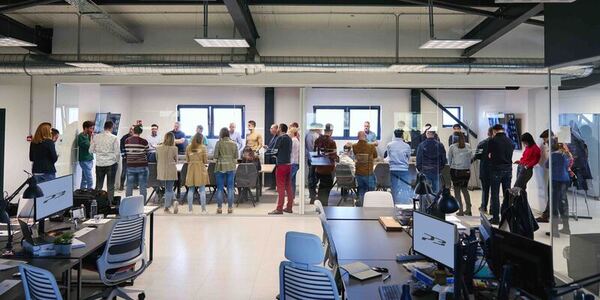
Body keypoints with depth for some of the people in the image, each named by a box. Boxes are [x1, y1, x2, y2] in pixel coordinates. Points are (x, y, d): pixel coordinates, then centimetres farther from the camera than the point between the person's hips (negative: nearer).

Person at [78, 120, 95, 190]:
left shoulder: (87, 135, 14)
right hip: (85, 160, -9)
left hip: (89, 160, 9)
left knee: (84, 179, 13)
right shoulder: (81, 136, -13)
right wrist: (91, 136, -14)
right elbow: (89, 146, -21)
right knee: (89, 180, -10)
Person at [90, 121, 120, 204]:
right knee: (110, 186, 5)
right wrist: (116, 161, 8)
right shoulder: (114, 138, -10)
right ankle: (110, 202, 8)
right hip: (111, 163, -3)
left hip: (99, 164, 3)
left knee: (98, 185, 13)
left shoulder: (96, 137, 0)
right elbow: (117, 152, -8)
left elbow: (91, 150, 6)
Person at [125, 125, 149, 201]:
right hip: (142, 166, -3)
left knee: (129, 187, 12)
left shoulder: (127, 141, -1)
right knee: (143, 187, 4)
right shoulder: (144, 141, -10)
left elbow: (125, 154, 5)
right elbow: (147, 154, -1)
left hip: (130, 166, 3)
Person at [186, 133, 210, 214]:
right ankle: (203, 210, 3)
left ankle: (190, 210, 11)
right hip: (200, 169, -3)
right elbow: (205, 161, -5)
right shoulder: (203, 147, -6)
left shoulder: (188, 147, 4)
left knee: (191, 190, 7)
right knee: (202, 190, 2)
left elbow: (187, 160, 10)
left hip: (191, 169, 3)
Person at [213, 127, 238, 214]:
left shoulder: (219, 143, -6)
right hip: (231, 167, 2)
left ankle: (219, 208, 9)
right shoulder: (234, 144, 2)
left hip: (220, 167, -2)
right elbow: (236, 157, 6)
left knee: (220, 188, 6)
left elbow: (215, 156, -6)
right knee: (230, 188, 7)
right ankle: (230, 208, 9)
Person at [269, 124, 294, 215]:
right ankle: (289, 207, 17)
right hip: (289, 164, 7)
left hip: (281, 164, -7)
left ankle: (279, 209, 1)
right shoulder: (289, 138, 11)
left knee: (281, 187, -3)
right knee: (288, 186, 11)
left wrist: (276, 154, 10)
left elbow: (275, 150, -10)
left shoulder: (280, 138, -11)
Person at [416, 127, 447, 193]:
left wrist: (419, 169, 7)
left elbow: (418, 160, -5)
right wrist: (440, 168, 15)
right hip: (436, 171, 1)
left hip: (425, 171, -1)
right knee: (436, 189, 8)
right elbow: (444, 159, 2)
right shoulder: (440, 145, -3)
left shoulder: (421, 145, -8)